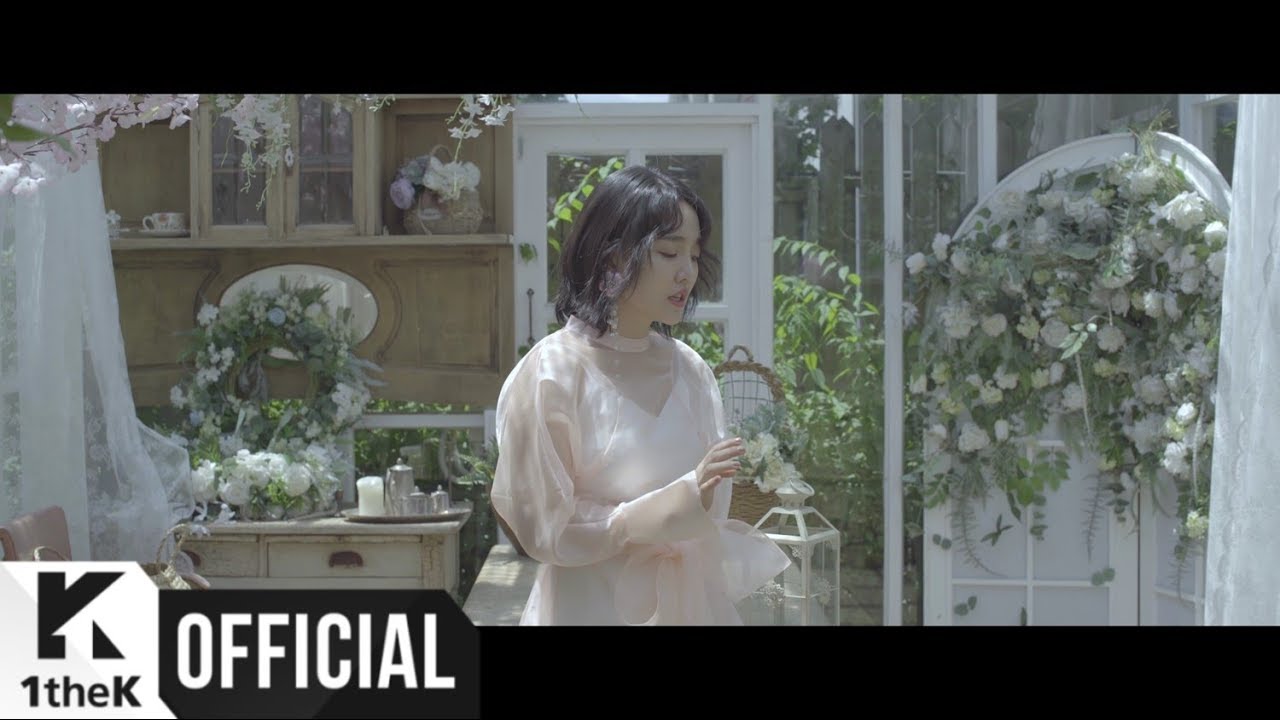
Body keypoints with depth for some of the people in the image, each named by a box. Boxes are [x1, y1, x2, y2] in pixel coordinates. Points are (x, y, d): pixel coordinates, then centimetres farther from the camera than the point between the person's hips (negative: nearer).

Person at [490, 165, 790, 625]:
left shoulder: (691, 370, -1)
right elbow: (546, 530, -14)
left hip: (691, 602, 5)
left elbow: (710, 517, 8)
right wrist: (681, 501, -20)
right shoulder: (552, 371, -15)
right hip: (595, 607, -4)